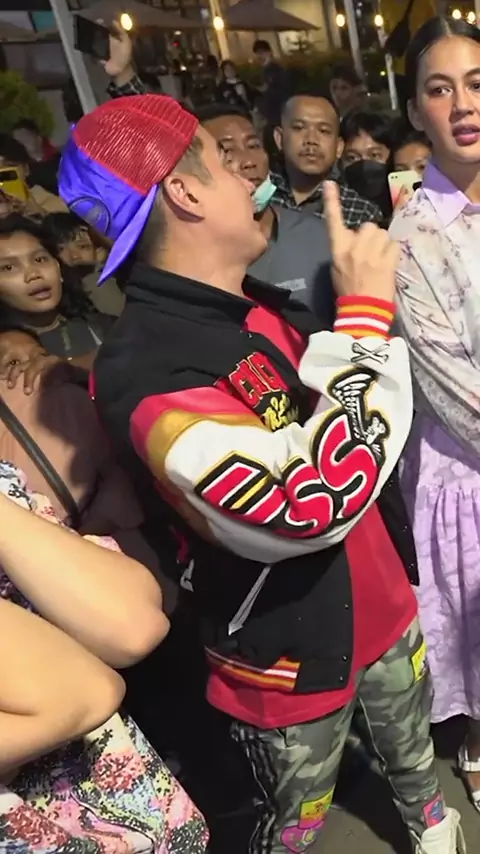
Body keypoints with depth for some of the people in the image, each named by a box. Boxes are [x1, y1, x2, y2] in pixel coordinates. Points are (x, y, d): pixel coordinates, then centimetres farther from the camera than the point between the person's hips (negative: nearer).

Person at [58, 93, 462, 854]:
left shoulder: (263, 306, -2)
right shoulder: (143, 378, -31)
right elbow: (319, 502, -36)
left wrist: (360, 294, -2)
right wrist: (366, 308, -29)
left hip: (380, 598, 8)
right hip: (288, 653, -7)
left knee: (412, 741, 33)